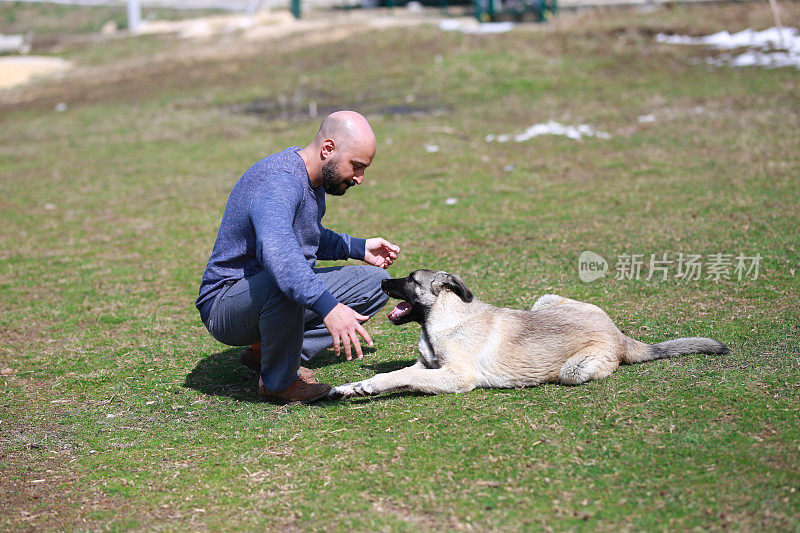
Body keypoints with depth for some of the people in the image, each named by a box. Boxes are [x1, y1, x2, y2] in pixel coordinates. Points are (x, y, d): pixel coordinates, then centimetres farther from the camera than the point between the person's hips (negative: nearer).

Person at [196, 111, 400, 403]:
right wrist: (328, 307, -56)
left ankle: (266, 350, 0)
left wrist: (359, 248, 17)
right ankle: (278, 381, -15)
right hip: (226, 304, -10)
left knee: (376, 282, 9)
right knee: (281, 282, -42)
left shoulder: (311, 178, 6)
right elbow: (275, 248, -48)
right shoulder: (278, 182, -27)